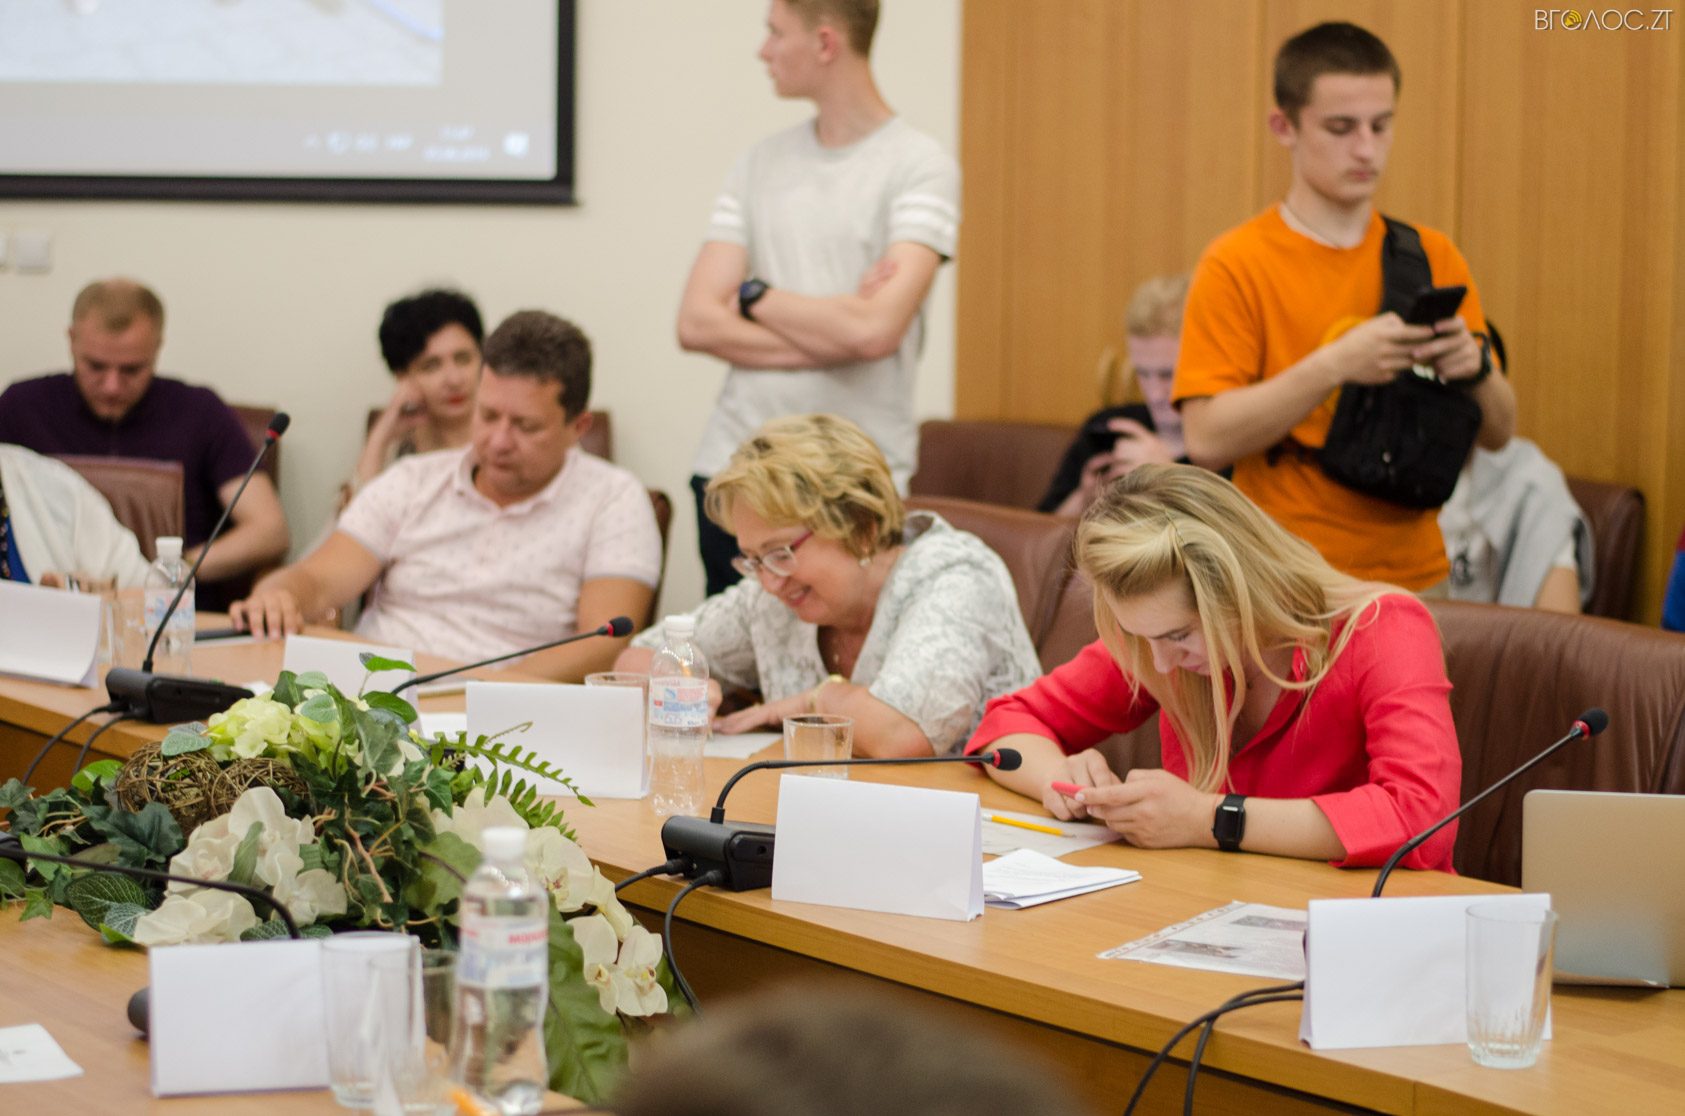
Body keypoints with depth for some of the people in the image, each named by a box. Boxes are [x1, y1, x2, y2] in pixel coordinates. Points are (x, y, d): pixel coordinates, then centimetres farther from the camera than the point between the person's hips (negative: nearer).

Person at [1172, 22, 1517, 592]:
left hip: (1418, 575, 4)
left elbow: (1497, 433, 10)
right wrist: (1335, 364, -23)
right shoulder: (1236, 266, -5)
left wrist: (1474, 367, -11)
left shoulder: (1430, 256, 9)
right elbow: (1207, 440, -14)